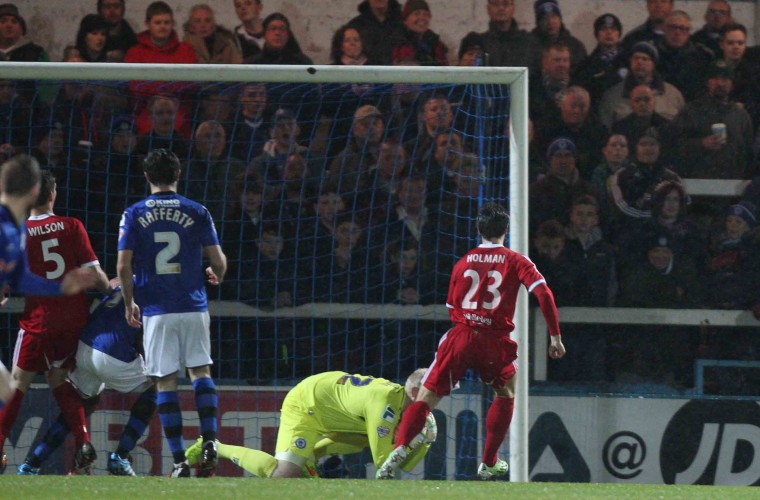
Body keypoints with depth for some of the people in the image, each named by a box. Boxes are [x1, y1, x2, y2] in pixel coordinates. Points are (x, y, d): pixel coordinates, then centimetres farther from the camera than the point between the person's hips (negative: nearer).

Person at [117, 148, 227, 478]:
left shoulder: (134, 214, 0)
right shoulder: (196, 212, 1)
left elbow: (123, 266, -4)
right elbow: (219, 261, 1)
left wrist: (129, 303, 9)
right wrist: (216, 275, 24)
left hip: (156, 310, -1)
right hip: (193, 306, 1)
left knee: (166, 382, 2)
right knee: (200, 371, 13)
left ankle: (179, 462, -2)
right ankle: (209, 443, -5)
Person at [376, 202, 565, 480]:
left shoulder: (463, 263, 14)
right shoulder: (516, 261, 7)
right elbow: (544, 294, -6)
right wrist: (555, 337, -2)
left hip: (461, 335, 1)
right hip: (496, 341, -1)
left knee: (425, 398, 0)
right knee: (506, 393, 26)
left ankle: (400, 448, -26)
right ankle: (489, 463, 23)